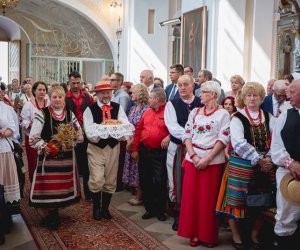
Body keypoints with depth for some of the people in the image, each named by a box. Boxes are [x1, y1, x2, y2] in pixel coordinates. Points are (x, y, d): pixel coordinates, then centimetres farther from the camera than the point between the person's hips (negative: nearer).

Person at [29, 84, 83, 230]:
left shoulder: (70, 114, 6)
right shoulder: (42, 114, -6)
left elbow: (80, 135, 10)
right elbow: (33, 138, -7)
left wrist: (72, 136, -10)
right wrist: (45, 147, -17)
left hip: (66, 157, 4)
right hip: (48, 156, -4)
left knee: (63, 185, 10)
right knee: (49, 186, -2)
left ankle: (55, 211, 27)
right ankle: (52, 215, 13)